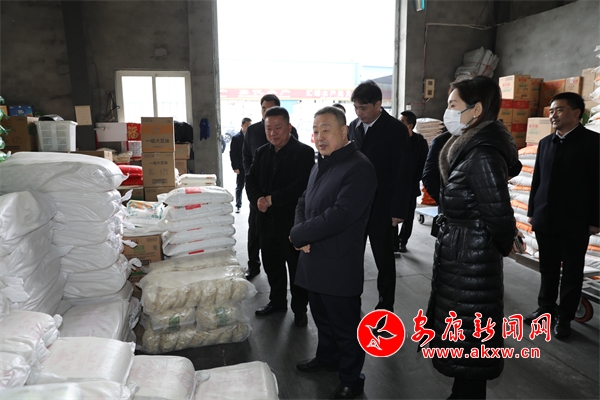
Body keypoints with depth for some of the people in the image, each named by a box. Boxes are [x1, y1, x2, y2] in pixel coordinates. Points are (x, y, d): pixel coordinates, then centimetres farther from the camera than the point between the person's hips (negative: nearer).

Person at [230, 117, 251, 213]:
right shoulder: (236, 138, -3)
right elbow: (232, 153, -4)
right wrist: (235, 167, -10)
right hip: (241, 168, -1)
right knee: (239, 188, 8)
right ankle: (238, 206, 18)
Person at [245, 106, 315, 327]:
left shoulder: (304, 152, -10)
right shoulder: (261, 152, 10)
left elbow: (302, 185, -21)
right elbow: (251, 180, 8)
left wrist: (272, 199, -20)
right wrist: (257, 199, -13)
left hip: (293, 221, -6)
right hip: (267, 220, 6)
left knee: (297, 267, 7)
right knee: (272, 265, 18)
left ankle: (299, 308, 24)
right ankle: (277, 301, 37)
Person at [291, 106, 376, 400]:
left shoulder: (359, 168, -17)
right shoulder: (321, 166, 12)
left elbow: (340, 215, -26)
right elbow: (304, 202, 16)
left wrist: (298, 234, -16)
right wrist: (301, 233, -5)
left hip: (339, 265, -8)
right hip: (313, 260, 8)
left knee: (345, 325, 8)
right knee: (321, 316, 25)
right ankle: (327, 357, 47)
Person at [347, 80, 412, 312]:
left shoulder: (396, 130, -9)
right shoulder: (353, 127, 5)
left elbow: (402, 173, -11)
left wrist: (398, 209, -13)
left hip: (382, 207, -4)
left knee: (384, 260, 10)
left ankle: (385, 307, 25)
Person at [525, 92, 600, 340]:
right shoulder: (545, 143, 9)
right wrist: (532, 211, 10)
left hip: (575, 221, -4)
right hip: (545, 219, 5)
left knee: (572, 271, 8)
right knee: (547, 268, 15)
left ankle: (565, 317, 21)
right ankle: (546, 307, 30)